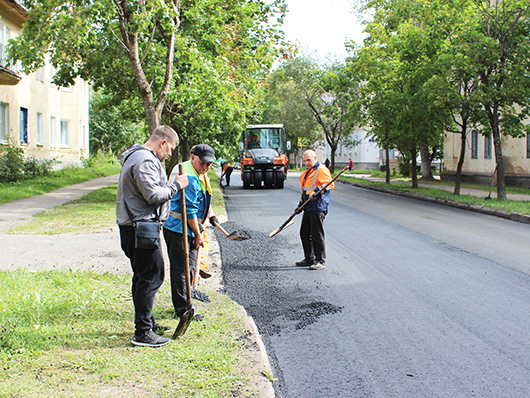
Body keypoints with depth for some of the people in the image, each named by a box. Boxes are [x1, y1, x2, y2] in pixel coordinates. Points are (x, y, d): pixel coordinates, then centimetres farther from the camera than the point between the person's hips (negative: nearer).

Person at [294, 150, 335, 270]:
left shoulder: (322, 170, -6)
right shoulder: (306, 173, 22)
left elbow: (329, 184, -20)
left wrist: (316, 191, -31)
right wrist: (300, 205, 22)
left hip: (318, 208, -10)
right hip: (308, 208, 10)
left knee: (317, 235, -8)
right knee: (304, 233, 13)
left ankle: (321, 261, -3)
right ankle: (309, 259, 24)